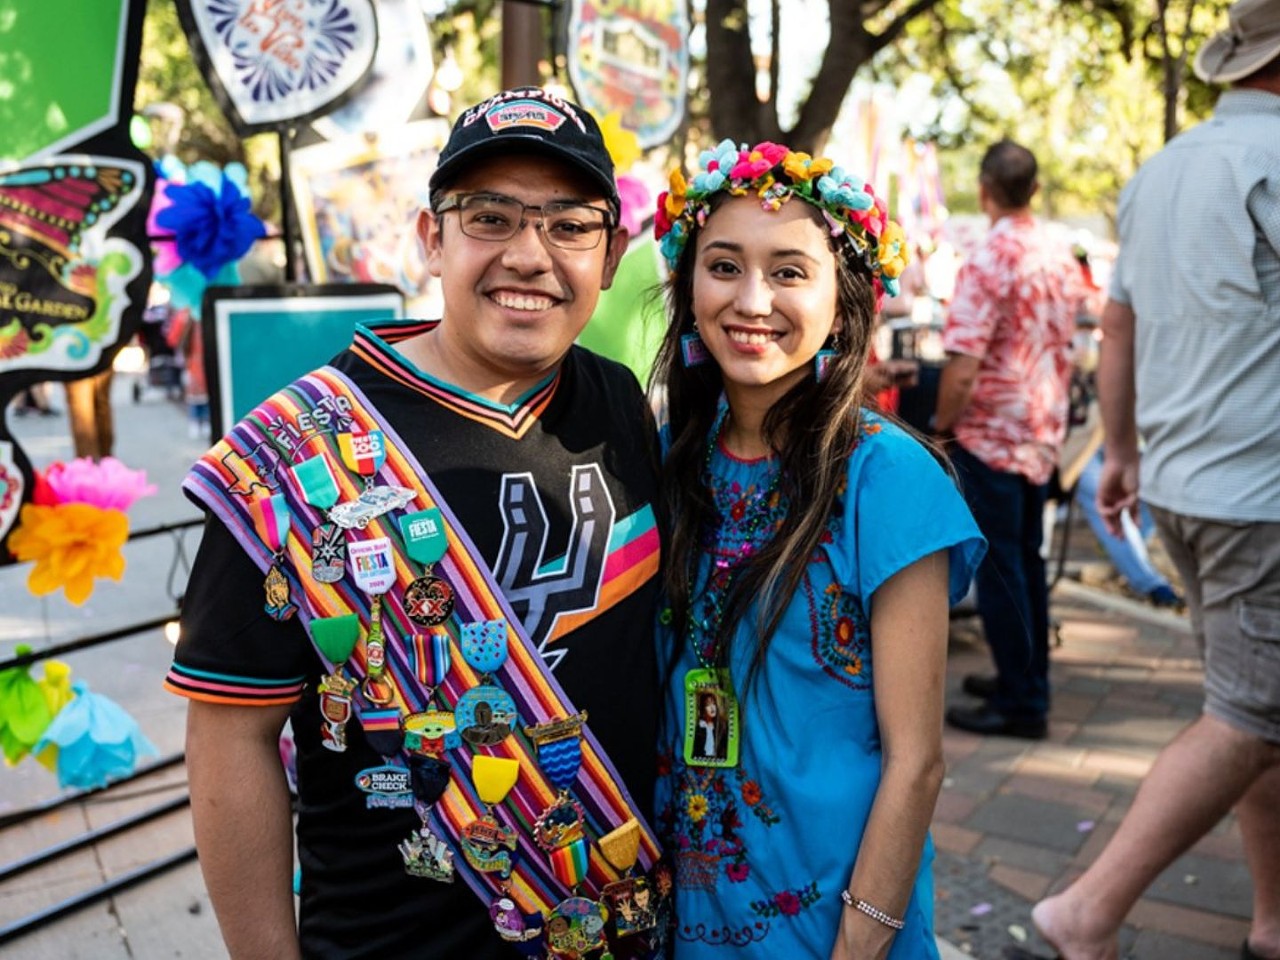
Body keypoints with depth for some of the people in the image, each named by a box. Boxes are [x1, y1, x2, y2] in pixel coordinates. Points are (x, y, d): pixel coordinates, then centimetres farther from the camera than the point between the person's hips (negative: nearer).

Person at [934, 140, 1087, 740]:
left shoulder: (989, 262, -18)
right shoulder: (1061, 257, 6)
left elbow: (962, 369, -23)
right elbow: (1066, 348, 15)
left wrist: (940, 426, -9)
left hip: (990, 437, -8)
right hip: (1043, 434, 8)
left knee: (999, 568, 0)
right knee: (1027, 559, 17)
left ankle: (1019, 705, 8)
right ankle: (1029, 681, 29)